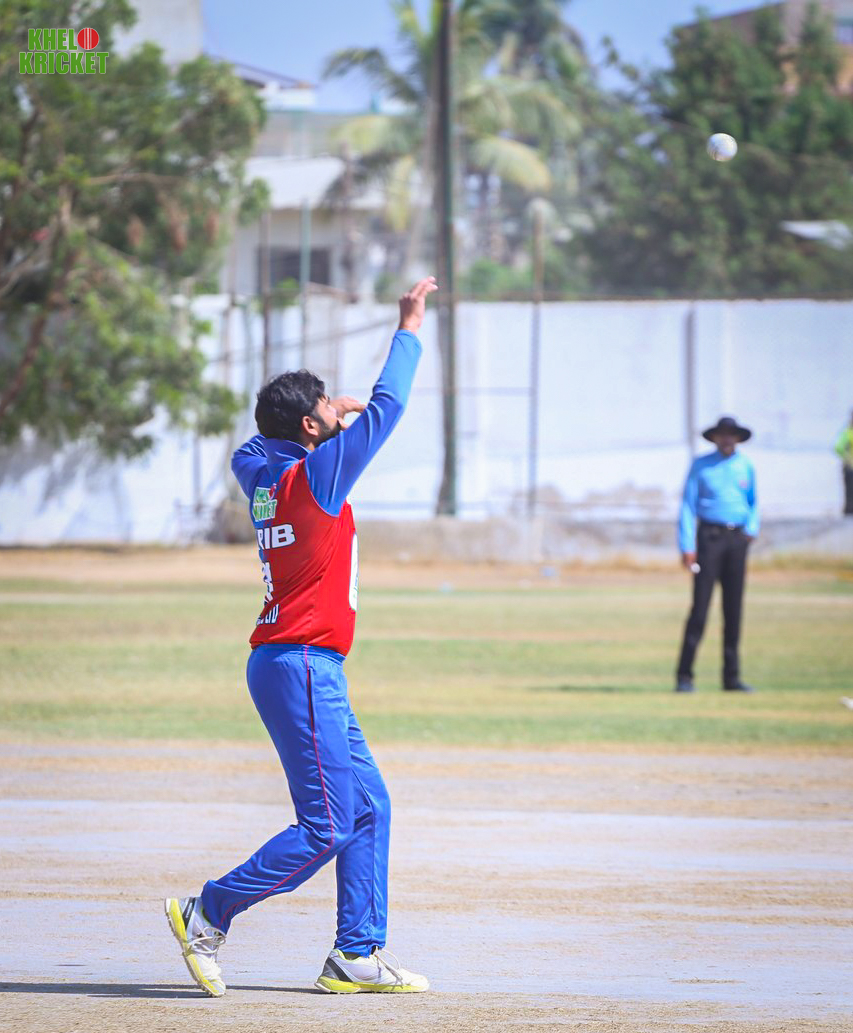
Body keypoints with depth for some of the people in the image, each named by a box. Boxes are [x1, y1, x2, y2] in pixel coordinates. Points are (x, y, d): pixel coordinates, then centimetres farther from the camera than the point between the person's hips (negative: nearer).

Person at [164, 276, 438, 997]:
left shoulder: (262, 473, 9)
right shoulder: (316, 473, -12)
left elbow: (255, 447, 35)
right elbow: (389, 404, -12)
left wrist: (327, 417, 33)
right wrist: (411, 324, -3)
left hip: (292, 665, 10)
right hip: (301, 666, -10)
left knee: (370, 808, 10)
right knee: (328, 827, -9)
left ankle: (358, 954, 10)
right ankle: (210, 913, -4)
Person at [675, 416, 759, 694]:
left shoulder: (746, 467, 12)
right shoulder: (701, 465, 2)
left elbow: (753, 502, 23)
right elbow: (688, 505, -1)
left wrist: (752, 527, 2)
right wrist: (687, 546, -9)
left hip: (738, 538, 4)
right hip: (710, 535, -4)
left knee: (734, 608, 4)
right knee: (700, 605, -10)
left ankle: (731, 676, 9)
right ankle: (684, 675, -9)